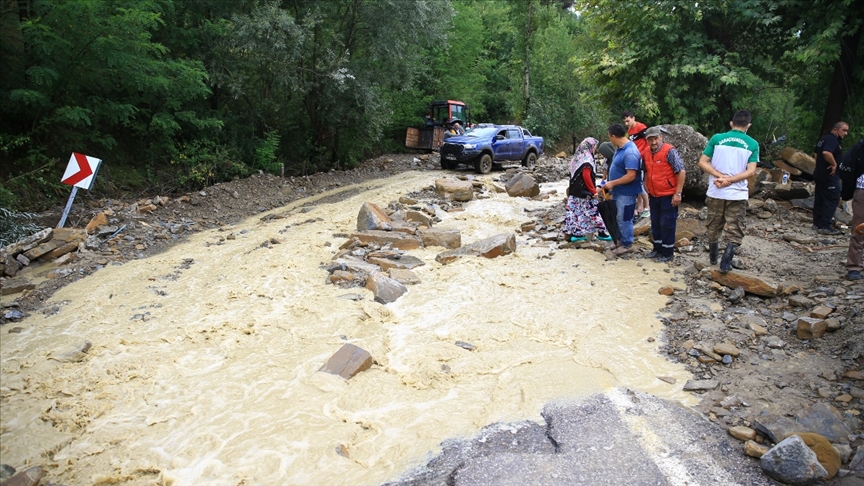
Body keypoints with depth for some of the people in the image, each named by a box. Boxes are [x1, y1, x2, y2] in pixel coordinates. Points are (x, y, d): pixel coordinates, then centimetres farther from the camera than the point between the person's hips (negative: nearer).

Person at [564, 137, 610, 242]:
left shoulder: (578, 157, 12)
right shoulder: (587, 159, -17)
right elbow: (587, 177, -24)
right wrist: (594, 191, -17)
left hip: (575, 192, 9)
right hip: (585, 193, -9)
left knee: (576, 212, 9)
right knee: (593, 212, 0)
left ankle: (575, 233, 12)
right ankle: (601, 233, 8)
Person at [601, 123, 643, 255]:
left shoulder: (630, 152, -25)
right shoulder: (621, 148, 6)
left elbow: (631, 176, -28)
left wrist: (613, 183, -21)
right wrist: (612, 186, 14)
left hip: (626, 192, -10)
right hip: (618, 191, 10)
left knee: (624, 219, 3)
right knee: (619, 218, 18)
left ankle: (627, 245, 16)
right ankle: (622, 241, 31)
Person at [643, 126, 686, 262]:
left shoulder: (669, 151, -16)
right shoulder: (647, 152, 4)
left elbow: (681, 172, -18)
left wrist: (678, 193, -19)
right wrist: (646, 186, 16)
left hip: (668, 196, -7)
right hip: (653, 195, 7)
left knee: (667, 224, 2)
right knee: (655, 223, 16)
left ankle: (667, 252, 12)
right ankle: (658, 248, 29)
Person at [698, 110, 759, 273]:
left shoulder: (717, 139, -2)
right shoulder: (752, 144, -2)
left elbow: (702, 163, -7)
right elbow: (750, 171, -10)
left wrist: (721, 176, -11)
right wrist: (729, 180, -12)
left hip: (715, 193, 1)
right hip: (738, 194, -1)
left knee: (713, 227, 17)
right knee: (735, 232, 10)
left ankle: (713, 258, 31)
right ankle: (726, 263, 4)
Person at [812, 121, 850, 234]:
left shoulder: (824, 138, 14)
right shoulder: (832, 140, -17)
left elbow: (816, 153, 26)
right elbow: (826, 153, -35)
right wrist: (834, 164, -22)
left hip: (819, 174, 10)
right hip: (829, 176, -10)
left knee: (819, 199, 14)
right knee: (832, 200, -6)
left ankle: (817, 223, 20)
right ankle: (825, 226, -7)